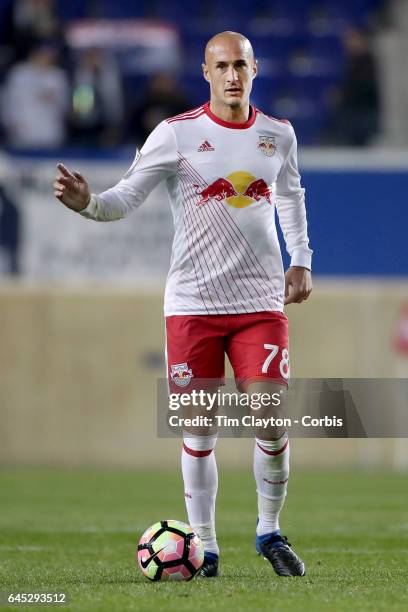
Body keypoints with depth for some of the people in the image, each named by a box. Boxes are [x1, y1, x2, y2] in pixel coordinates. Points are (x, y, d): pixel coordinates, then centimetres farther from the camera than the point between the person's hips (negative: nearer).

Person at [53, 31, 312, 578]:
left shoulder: (278, 135, 7)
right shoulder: (177, 134, -4)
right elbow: (127, 196, -7)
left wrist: (301, 261, 19)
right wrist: (89, 204, -27)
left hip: (261, 301, 2)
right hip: (193, 302, -2)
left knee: (271, 422, -7)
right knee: (200, 431, 1)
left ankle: (270, 533, 14)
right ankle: (204, 547, 13)